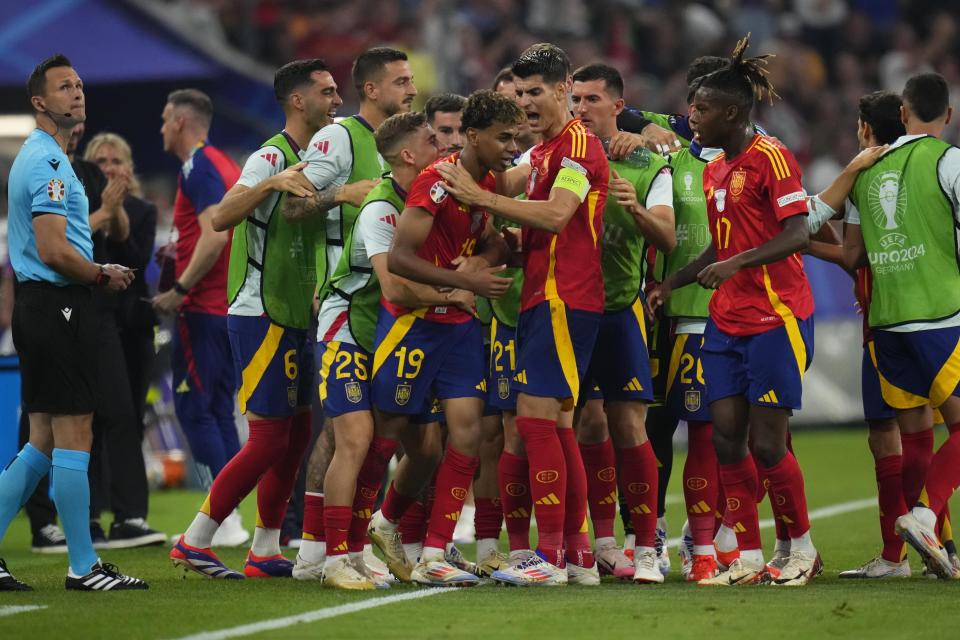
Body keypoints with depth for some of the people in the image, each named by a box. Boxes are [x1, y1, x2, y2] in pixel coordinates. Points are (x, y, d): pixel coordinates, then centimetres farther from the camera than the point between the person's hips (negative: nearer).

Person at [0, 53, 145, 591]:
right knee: (74, 434, -7)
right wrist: (105, 276, -8)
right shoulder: (49, 162, -14)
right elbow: (54, 251, -22)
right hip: (59, 305, -10)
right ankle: (84, 567, -4)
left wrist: (98, 273, 13)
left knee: (45, 440, 12)